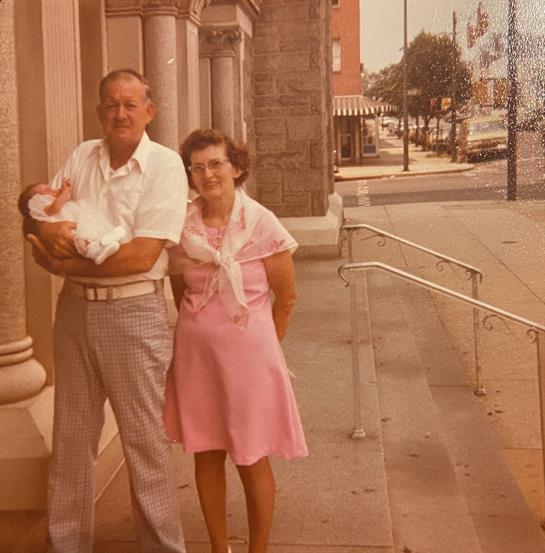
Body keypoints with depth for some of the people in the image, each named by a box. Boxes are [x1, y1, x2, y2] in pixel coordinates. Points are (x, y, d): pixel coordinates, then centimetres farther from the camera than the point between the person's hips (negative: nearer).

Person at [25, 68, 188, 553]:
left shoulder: (165, 165, -8)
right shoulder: (82, 157, 8)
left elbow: (142, 255, -17)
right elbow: (42, 218, 7)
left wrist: (67, 264, -12)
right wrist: (51, 231, -16)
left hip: (133, 311, -5)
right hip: (75, 308, 5)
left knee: (146, 440, 4)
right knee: (71, 436, 14)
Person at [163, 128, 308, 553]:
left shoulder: (261, 223, -11)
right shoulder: (182, 227, -2)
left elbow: (286, 298, -2)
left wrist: (263, 346, 7)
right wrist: (199, 331, 14)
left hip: (248, 351, -3)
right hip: (195, 351, 3)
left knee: (252, 459, 6)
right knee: (206, 454, 12)